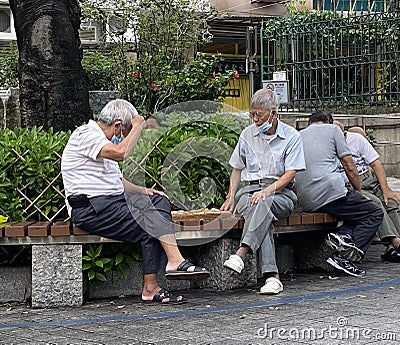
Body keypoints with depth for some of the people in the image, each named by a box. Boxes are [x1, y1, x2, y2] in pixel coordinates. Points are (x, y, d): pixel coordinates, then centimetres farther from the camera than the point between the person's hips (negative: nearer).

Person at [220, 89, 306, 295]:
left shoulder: (291, 137, 3)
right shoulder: (247, 135, 15)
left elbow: (290, 174, -5)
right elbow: (237, 169, 20)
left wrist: (266, 191, -20)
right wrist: (230, 198, 5)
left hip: (280, 192, -1)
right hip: (249, 189, 2)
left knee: (264, 203, -39)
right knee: (256, 210, -35)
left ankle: (242, 253, -54)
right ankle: (272, 276, -46)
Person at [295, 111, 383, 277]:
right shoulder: (332, 129, 12)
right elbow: (350, 168, 8)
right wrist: (359, 192, 23)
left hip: (306, 203, 6)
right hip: (331, 191, -6)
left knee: (354, 213, 24)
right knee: (375, 213, 6)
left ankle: (342, 236, -10)